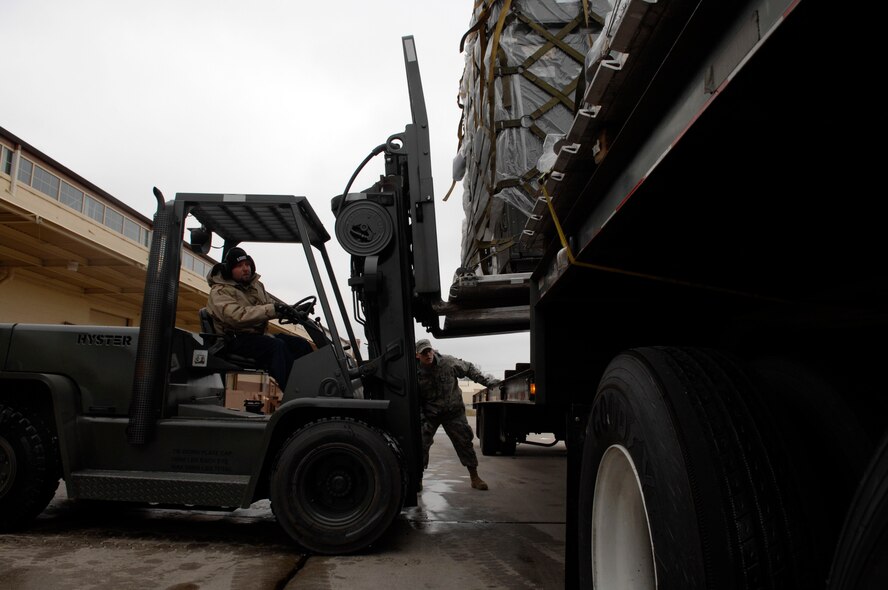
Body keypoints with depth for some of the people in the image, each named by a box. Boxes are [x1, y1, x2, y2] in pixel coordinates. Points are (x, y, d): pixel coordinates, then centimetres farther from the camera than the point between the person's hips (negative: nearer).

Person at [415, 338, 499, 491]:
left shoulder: (448, 362, -12)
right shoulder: (416, 372, -13)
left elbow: (469, 369, 3)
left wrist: (487, 381, -1)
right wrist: (420, 417, -12)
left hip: (453, 411, 1)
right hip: (429, 414, 0)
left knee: (464, 442, 2)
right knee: (421, 444, -8)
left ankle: (474, 478, 15)